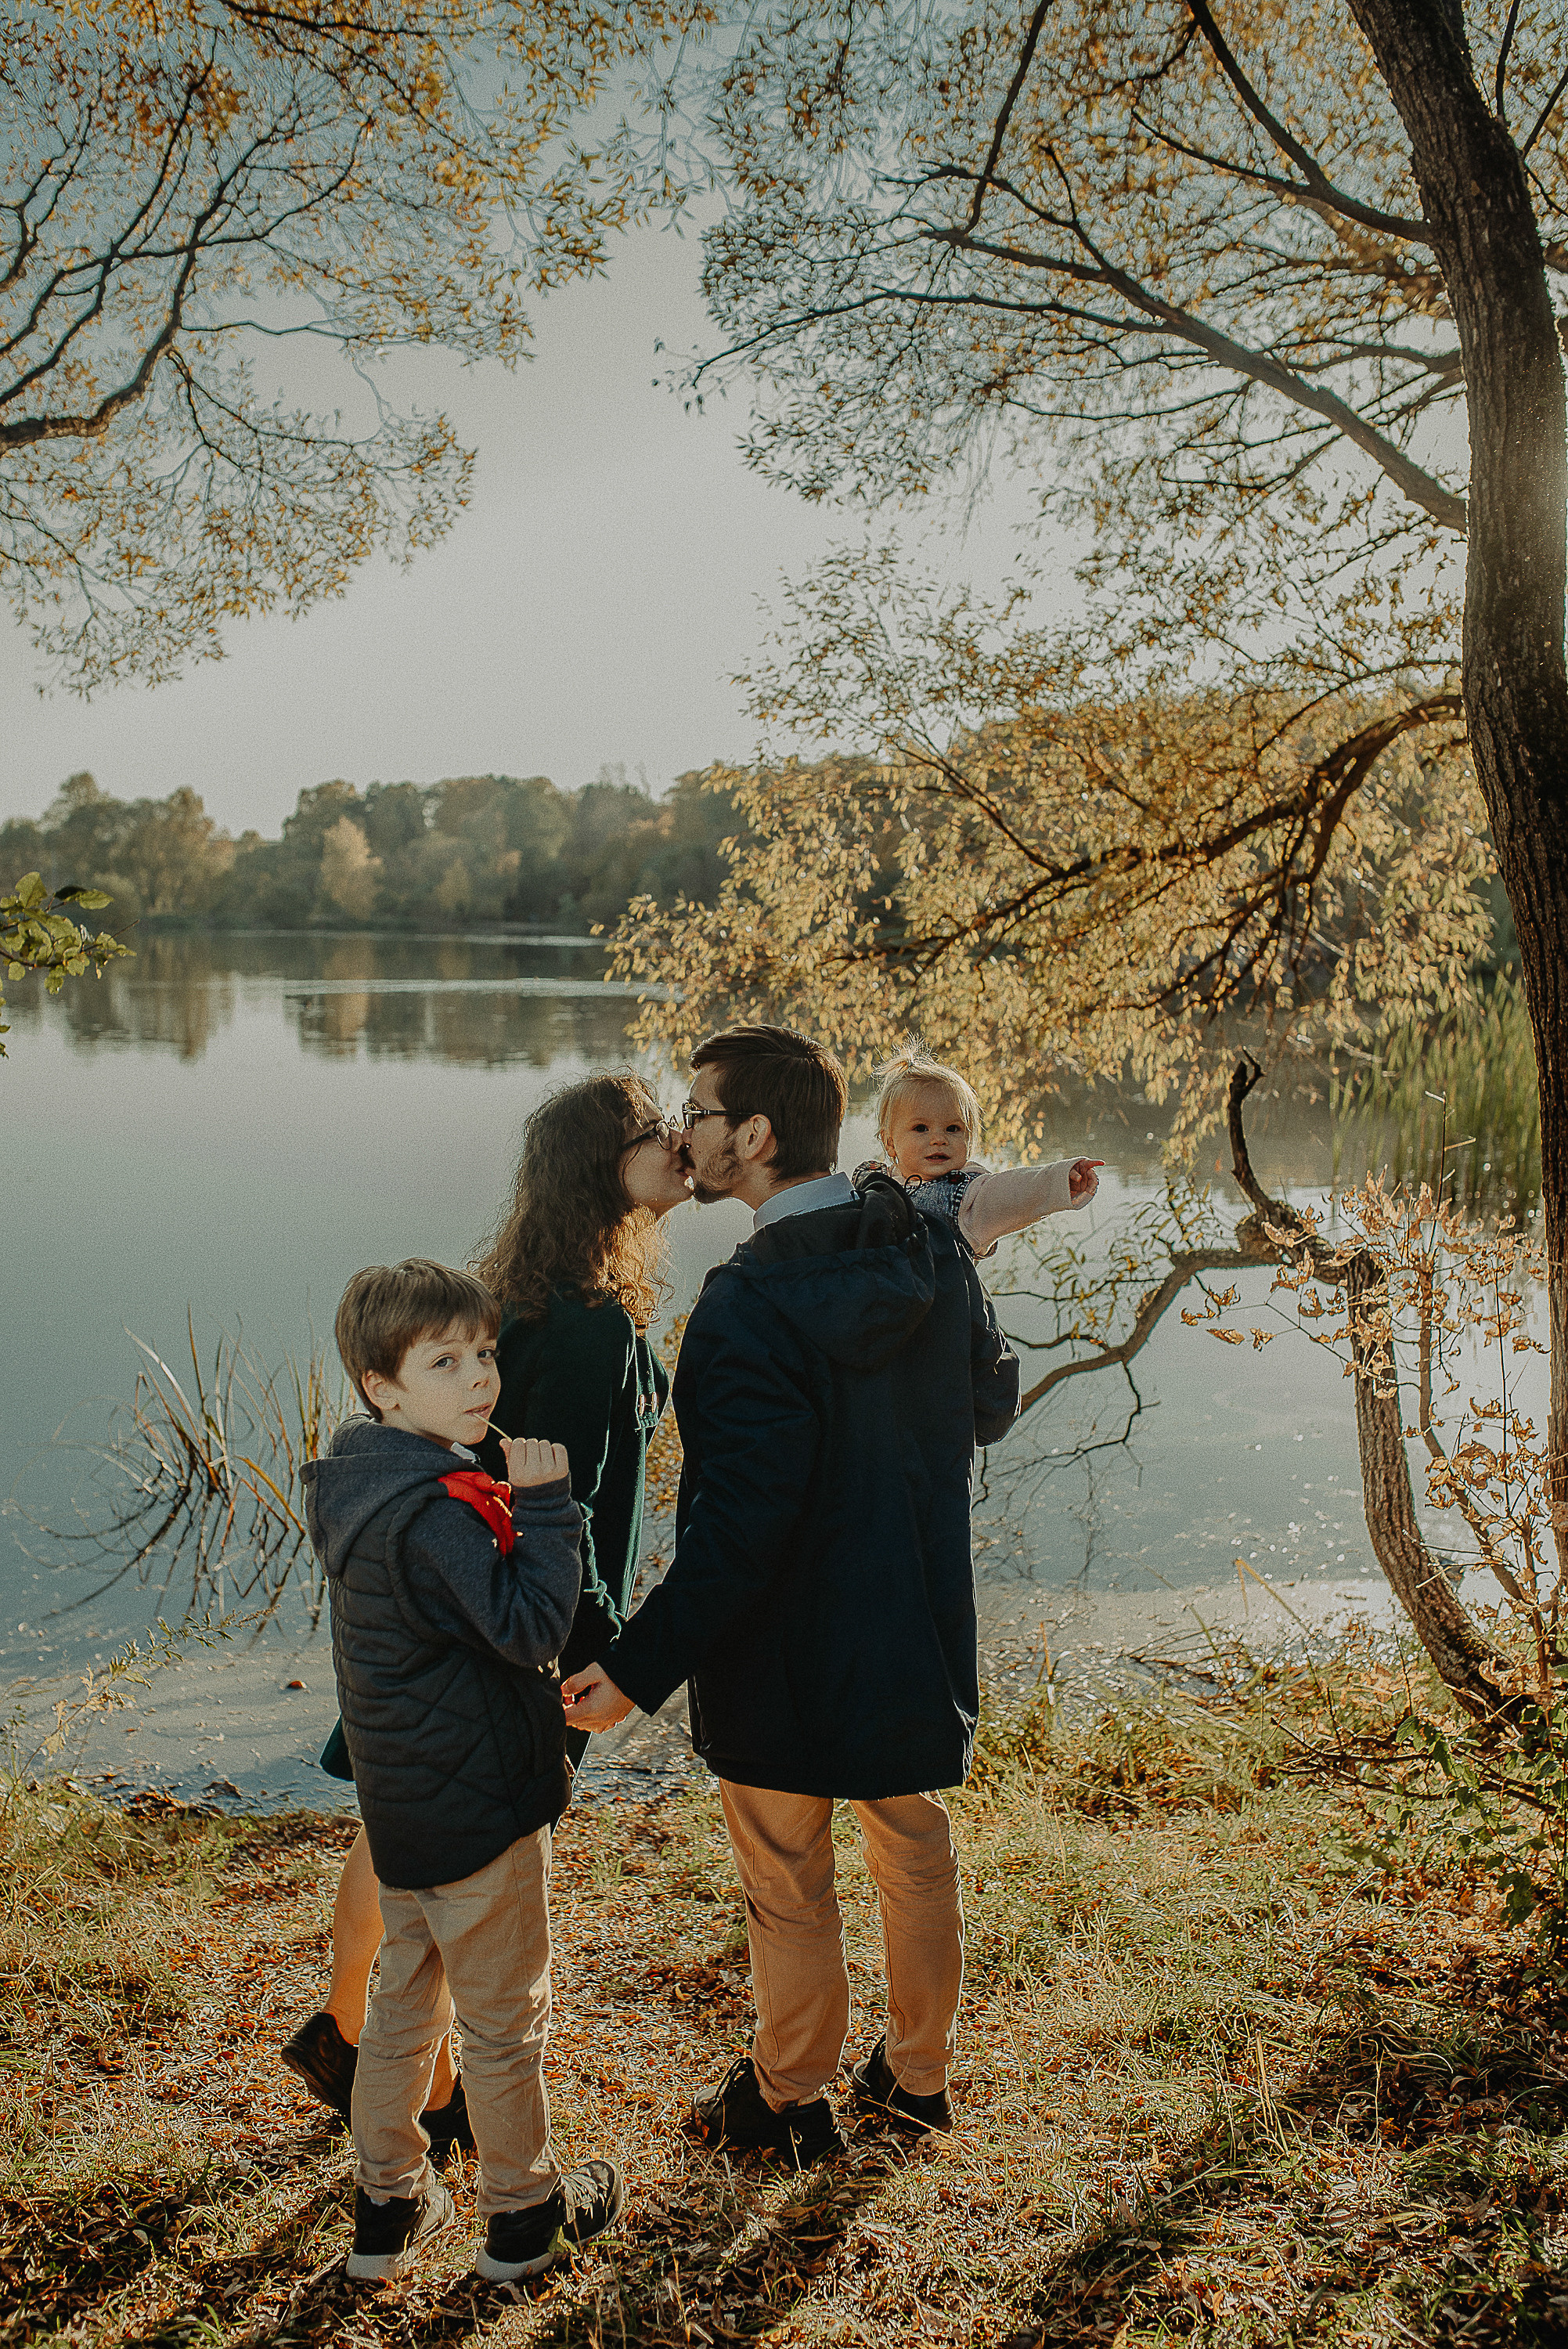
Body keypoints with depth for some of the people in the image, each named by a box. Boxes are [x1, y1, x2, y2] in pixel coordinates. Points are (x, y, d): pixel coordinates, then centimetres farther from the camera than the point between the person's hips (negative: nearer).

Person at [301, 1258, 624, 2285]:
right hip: (479, 1807, -8)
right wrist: (547, 1505, -24)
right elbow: (531, 1625, -27)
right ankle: (524, 2215, 30)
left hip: (403, 1803, 9)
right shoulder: (438, 1507, -27)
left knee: (406, 2002, 23)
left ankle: (388, 2204, 36)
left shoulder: (355, 1480, 3)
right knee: (506, 2017, 12)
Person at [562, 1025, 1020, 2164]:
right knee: (917, 1854, 24)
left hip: (784, 1650, -6)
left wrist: (636, 1668, -22)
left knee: (788, 1884, 16)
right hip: (919, 1632, 6)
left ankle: (791, 2100, 37)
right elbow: (991, 1404, 6)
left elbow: (740, 1524, -29)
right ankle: (921, 2072, 43)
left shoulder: (751, 1307, -29)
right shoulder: (935, 1252, -8)